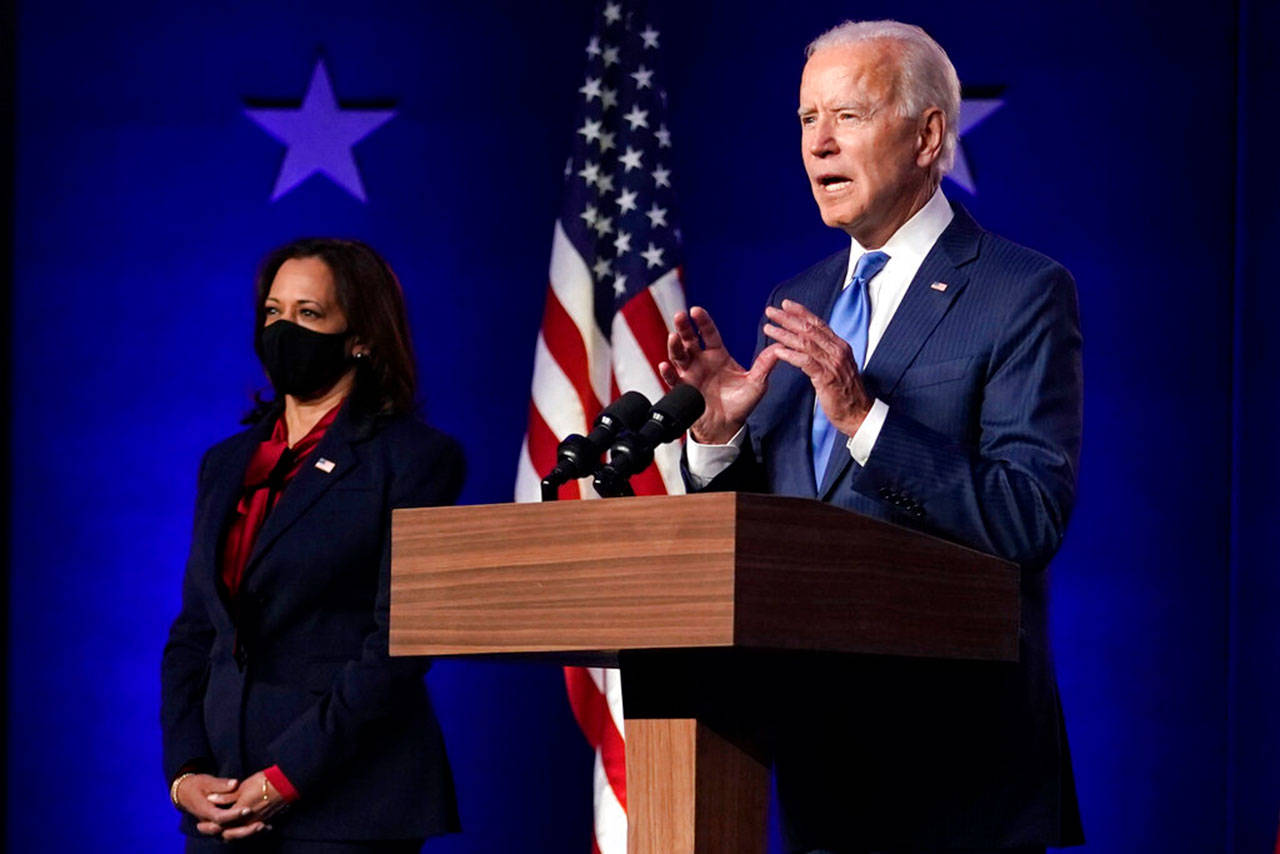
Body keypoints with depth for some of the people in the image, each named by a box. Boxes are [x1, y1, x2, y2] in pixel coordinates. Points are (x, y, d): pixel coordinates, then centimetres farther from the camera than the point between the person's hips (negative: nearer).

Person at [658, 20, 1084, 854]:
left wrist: (864, 416, -24)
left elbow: (1032, 520, -17)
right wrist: (720, 430, -7)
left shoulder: (1023, 294, -7)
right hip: (818, 736, 6)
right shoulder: (801, 302, 13)